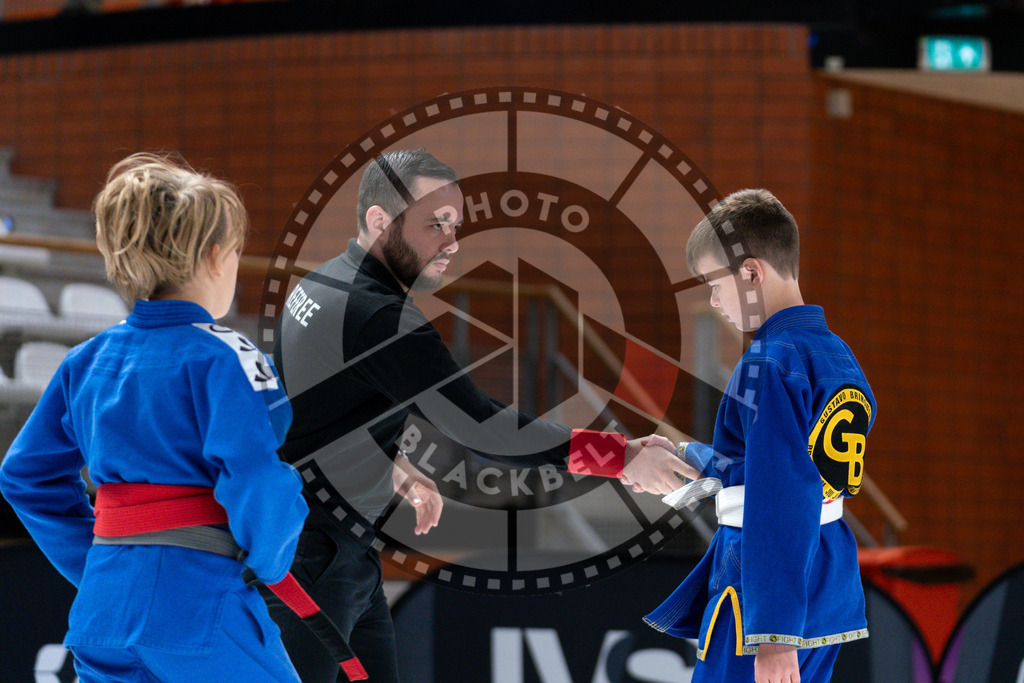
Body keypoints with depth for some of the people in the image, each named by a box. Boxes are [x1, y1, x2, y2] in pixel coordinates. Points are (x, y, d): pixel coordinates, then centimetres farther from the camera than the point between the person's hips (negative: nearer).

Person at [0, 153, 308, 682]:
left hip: (103, 608, 6)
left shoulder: (87, 361, 10)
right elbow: (254, 479, -20)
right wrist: (270, 560, -2)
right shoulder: (222, 359, -11)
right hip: (201, 608, -6)